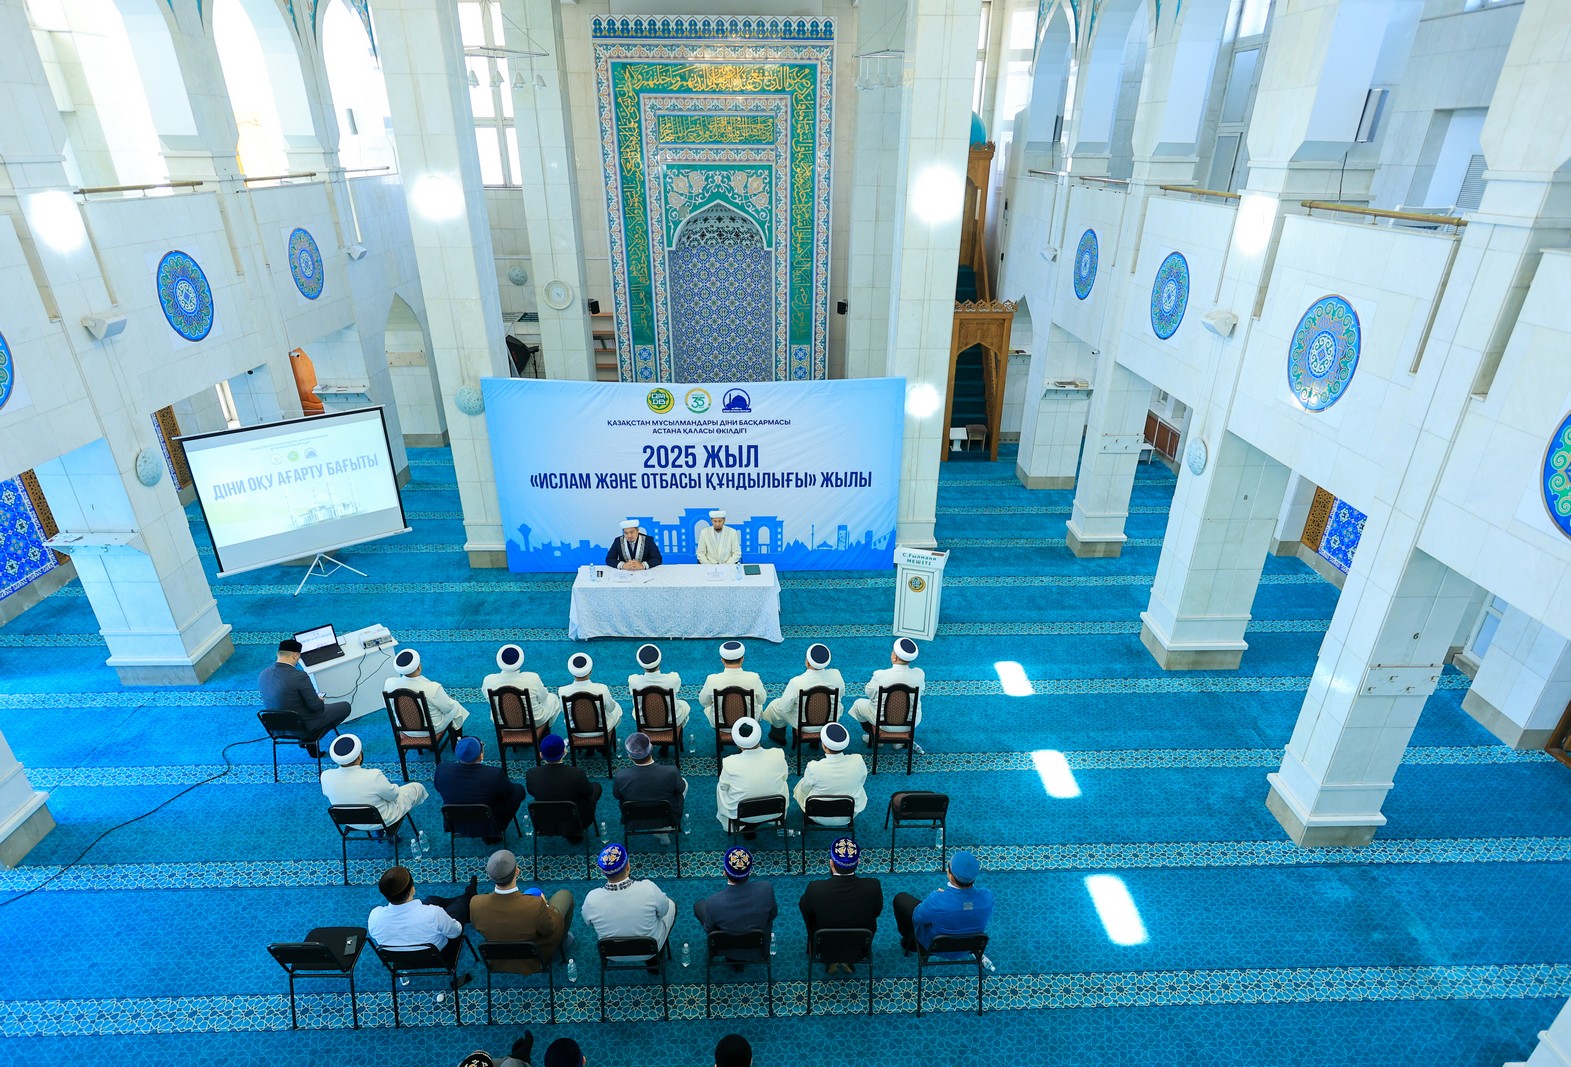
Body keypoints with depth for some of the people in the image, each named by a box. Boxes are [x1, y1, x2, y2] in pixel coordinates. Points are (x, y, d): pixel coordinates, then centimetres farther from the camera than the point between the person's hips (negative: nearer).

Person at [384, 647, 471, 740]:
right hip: (431, 729, -4)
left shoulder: (388, 683, -24)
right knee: (455, 707, 25)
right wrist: (451, 701, 4)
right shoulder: (433, 688, -36)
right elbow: (448, 708, -19)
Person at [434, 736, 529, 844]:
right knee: (519, 790, 13)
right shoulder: (495, 774, -31)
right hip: (488, 826, -4)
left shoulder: (442, 769, -22)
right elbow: (510, 792, -10)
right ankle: (493, 835, 20)